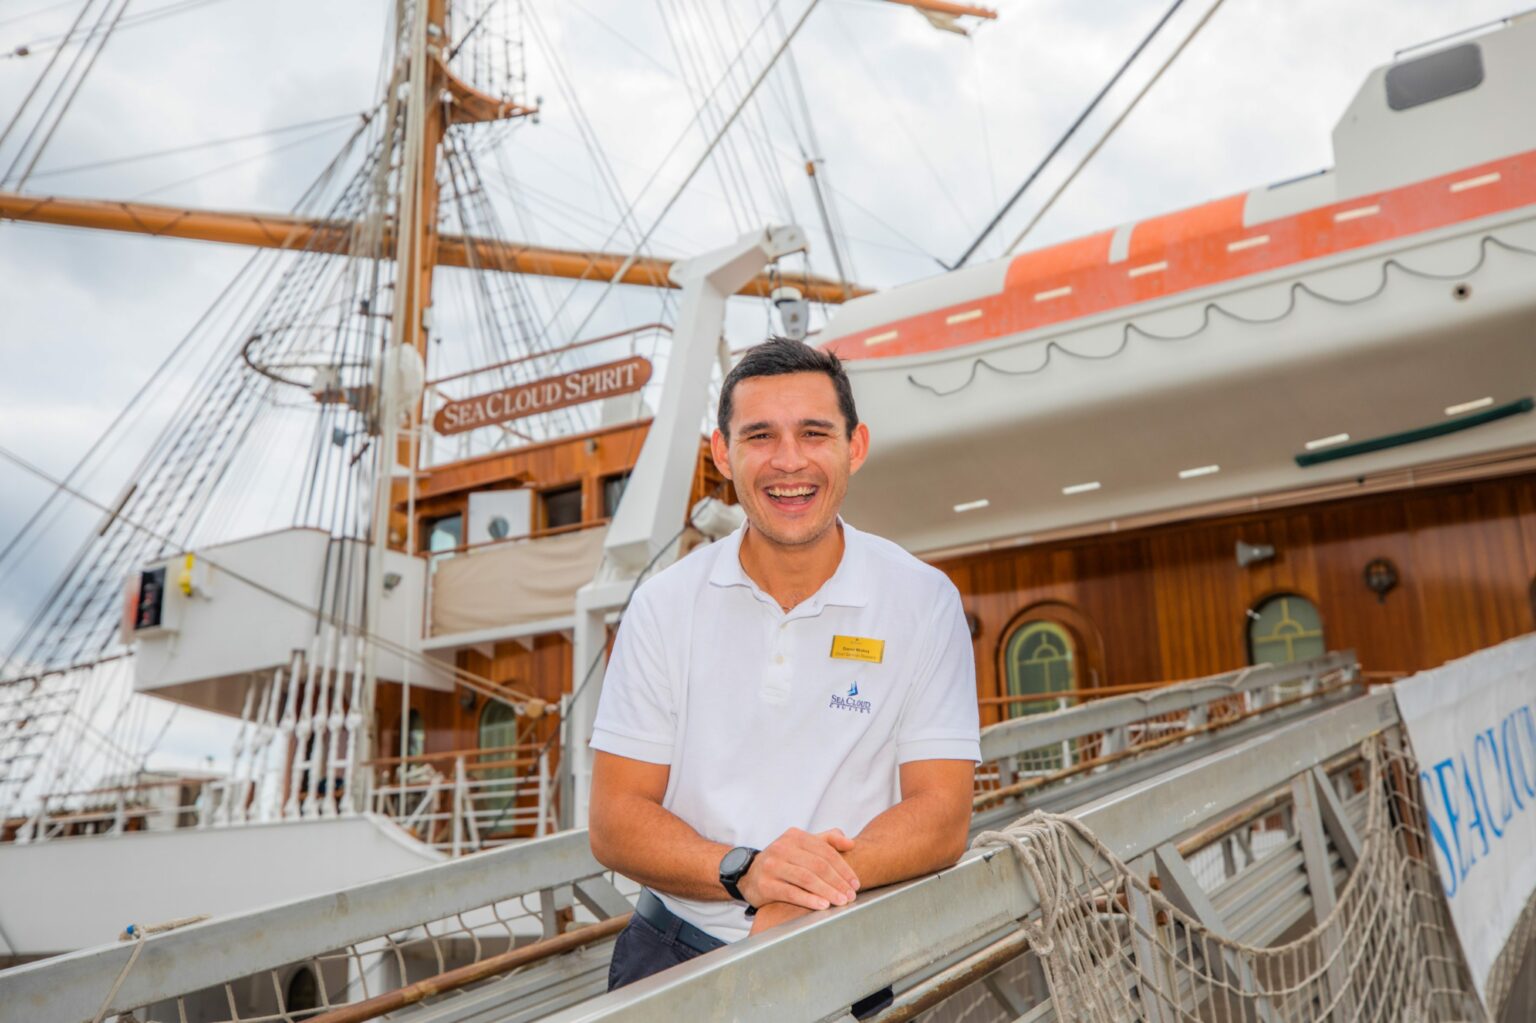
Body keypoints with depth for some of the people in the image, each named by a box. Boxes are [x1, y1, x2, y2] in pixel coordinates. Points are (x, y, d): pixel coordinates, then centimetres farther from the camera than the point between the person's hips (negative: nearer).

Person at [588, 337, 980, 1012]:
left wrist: (808, 890, -21)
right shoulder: (665, 604, 1)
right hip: (676, 946, 1)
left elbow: (941, 816, -5)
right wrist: (743, 870, -19)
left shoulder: (923, 602, -2)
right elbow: (616, 822, -1)